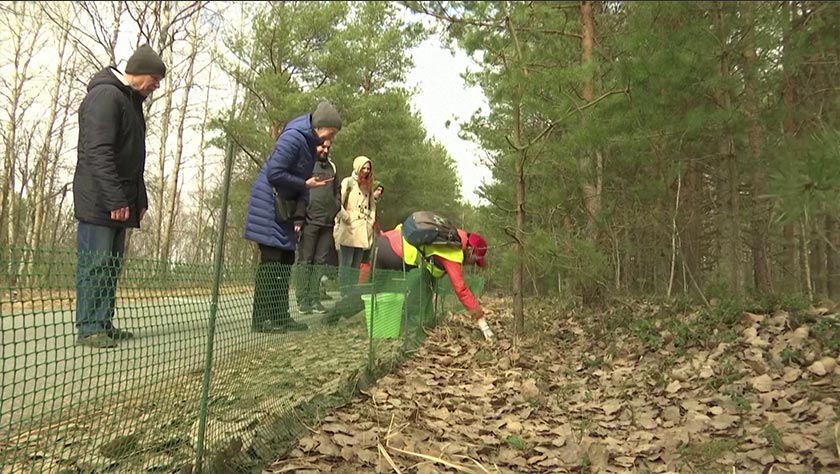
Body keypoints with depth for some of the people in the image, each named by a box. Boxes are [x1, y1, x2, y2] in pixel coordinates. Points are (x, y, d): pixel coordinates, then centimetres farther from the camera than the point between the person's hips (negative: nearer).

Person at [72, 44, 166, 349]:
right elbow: (98, 152, -20)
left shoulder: (131, 100, 19)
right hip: (98, 201, -9)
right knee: (95, 264, -6)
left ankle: (103, 324, 16)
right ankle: (88, 328, 0)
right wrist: (115, 199, -23)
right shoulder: (105, 95, -11)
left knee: (112, 265, 10)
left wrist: (140, 199, 18)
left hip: (120, 202, 9)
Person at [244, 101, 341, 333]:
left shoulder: (310, 142, 12)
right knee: (270, 260, -11)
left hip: (284, 205, 9)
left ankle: (280, 316, 13)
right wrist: (305, 185, -16)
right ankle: (260, 319, -7)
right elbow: (274, 173, -22)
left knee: (285, 261, 8)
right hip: (269, 202, -9)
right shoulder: (293, 138, -17)